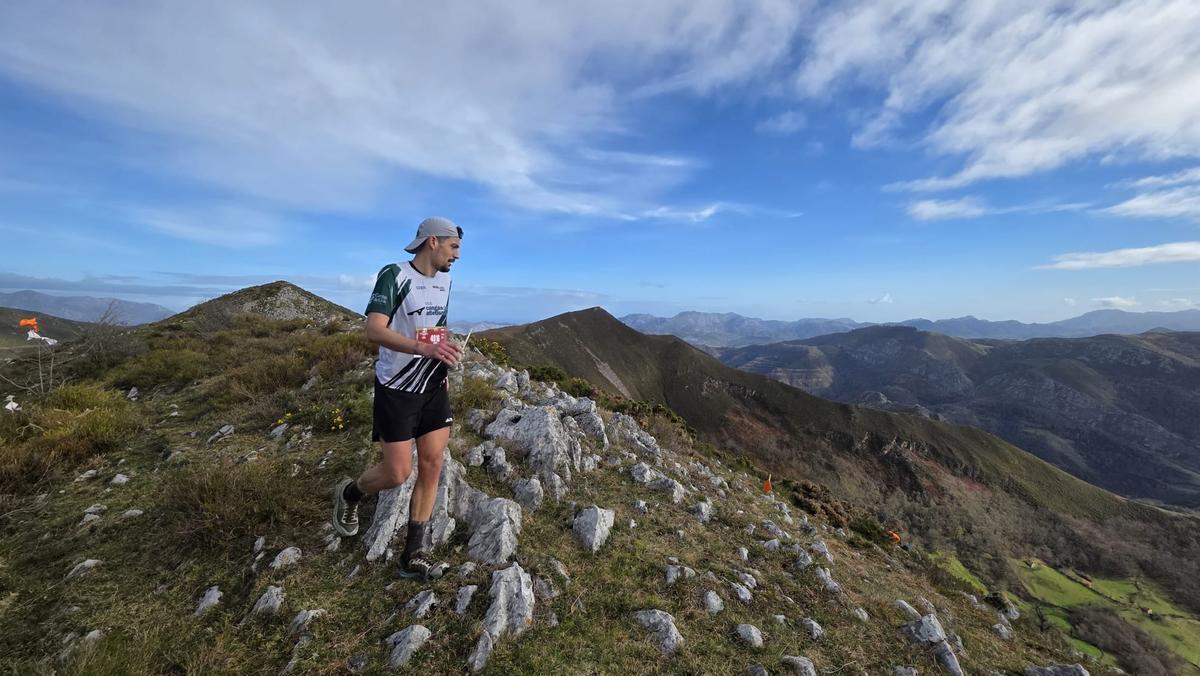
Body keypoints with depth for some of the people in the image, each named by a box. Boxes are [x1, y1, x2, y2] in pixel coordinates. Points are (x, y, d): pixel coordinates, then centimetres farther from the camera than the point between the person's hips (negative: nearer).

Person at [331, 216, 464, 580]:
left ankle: (414, 554, 17)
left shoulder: (445, 280, 9)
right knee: (397, 473, 0)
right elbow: (374, 330, -24)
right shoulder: (394, 274, -13)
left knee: (432, 466, 3)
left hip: (434, 386, 6)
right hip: (396, 388, -6)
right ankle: (349, 493, 35)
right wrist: (423, 348, -38)